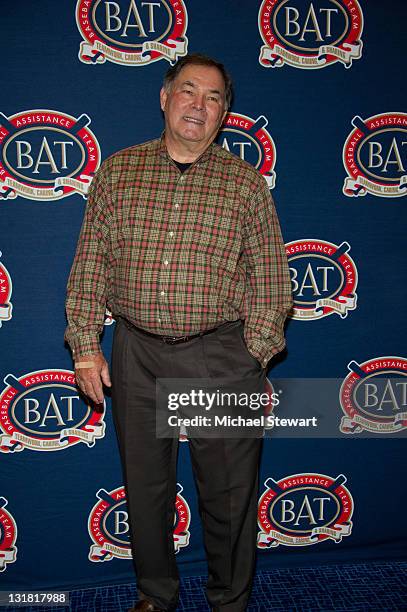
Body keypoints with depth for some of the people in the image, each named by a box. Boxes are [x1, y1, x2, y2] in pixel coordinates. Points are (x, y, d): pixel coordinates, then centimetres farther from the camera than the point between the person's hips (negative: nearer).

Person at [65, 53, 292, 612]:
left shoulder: (246, 182, 1)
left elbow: (271, 279, 1)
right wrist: (86, 345, 2)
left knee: (229, 495, 9)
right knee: (145, 486, 15)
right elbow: (89, 264, 6)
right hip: (137, 355, 2)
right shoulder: (117, 171, 6)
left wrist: (253, 359, -3)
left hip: (222, 357, -1)